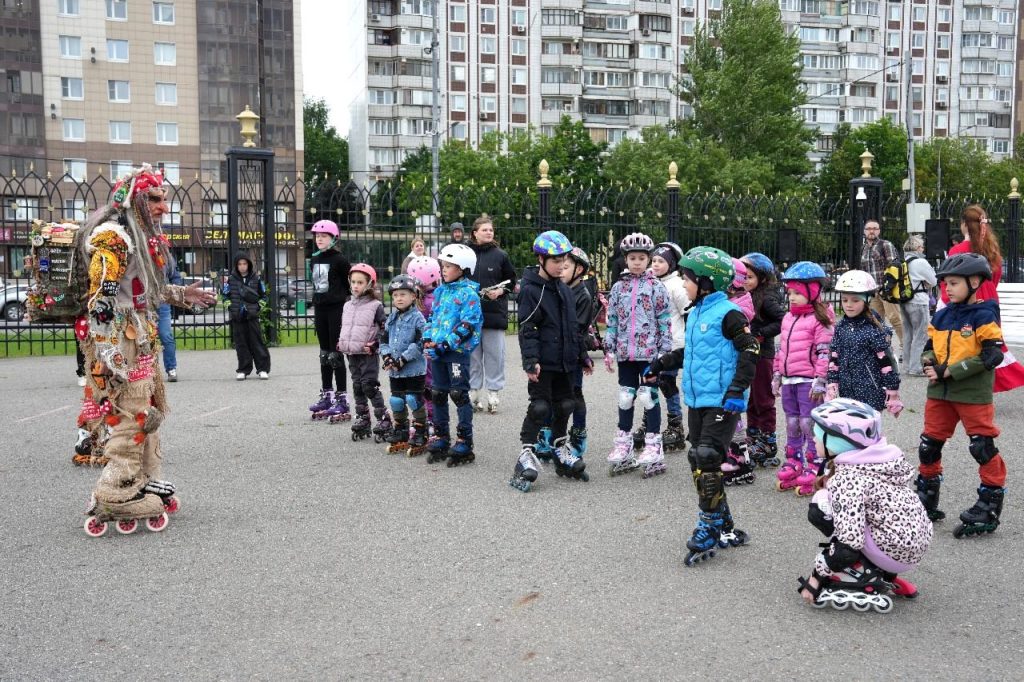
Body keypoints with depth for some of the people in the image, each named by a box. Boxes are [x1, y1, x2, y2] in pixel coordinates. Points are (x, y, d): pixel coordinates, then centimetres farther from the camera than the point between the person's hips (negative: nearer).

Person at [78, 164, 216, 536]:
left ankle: (146, 486, 27)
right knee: (129, 421, -7)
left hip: (142, 341, 10)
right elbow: (101, 300, -21)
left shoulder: (141, 236, 15)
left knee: (148, 413, 16)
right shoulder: (112, 237, -15)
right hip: (119, 344, -10)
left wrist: (181, 295, 27)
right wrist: (111, 358, -26)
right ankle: (112, 501, 1)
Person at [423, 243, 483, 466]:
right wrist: (428, 339, 3)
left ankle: (464, 442, 6)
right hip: (437, 352, 8)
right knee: (437, 395, 13)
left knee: (459, 395, -2)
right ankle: (441, 438, 25)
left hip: (458, 352, -8)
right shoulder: (441, 291, 13)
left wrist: (445, 344, -20)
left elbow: (469, 325, -18)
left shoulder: (469, 293, -11)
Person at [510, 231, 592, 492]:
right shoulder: (530, 290, -11)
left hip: (563, 360, 8)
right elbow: (526, 329, -15)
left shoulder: (564, 290, 13)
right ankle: (527, 454, 2)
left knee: (564, 405, 14)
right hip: (543, 362, -7)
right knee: (539, 407, -7)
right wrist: (531, 360, -24)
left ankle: (560, 450, 29)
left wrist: (582, 355, 19)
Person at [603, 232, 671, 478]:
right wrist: (609, 350, 7)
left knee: (648, 397, -1)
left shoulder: (656, 287, -1)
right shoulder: (618, 287, 9)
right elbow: (612, 320, 11)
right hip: (626, 353, 4)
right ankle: (623, 445, 20)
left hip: (649, 352, -4)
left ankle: (653, 446, 8)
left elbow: (665, 321, -3)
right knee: (625, 397, 10)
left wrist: (664, 351, -7)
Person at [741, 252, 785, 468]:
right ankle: (753, 437, 28)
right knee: (750, 400, 16)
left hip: (762, 355, -8)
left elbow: (783, 320, -23)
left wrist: (760, 334, -21)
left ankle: (768, 442, 12)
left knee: (763, 399, 2)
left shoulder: (766, 298, -15)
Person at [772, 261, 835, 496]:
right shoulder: (788, 318, 14)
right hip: (788, 380, 8)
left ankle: (813, 468, 5)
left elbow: (824, 353, -15)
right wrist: (777, 375, 18)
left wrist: (820, 381, -18)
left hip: (808, 381, -8)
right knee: (792, 424, 15)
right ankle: (793, 463, 26)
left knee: (809, 424, -4)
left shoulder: (819, 320, -11)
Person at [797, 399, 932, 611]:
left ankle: (862, 576, -2)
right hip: (916, 544, 8)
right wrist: (831, 483, 6)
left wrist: (816, 577, -13)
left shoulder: (847, 477, -20)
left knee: (820, 508, -10)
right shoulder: (878, 458, 3)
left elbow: (848, 545, -23)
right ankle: (885, 576, 18)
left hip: (894, 553, -8)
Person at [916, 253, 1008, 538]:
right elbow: (930, 346, 16)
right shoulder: (942, 316, 8)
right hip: (940, 392, 7)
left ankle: (989, 509, 11)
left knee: (983, 448, -1)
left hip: (974, 395, -7)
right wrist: (929, 364, -8)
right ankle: (926, 501, 27)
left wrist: (950, 371, -20)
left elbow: (993, 355, -19)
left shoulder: (983, 316, -11)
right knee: (929, 445, 12)